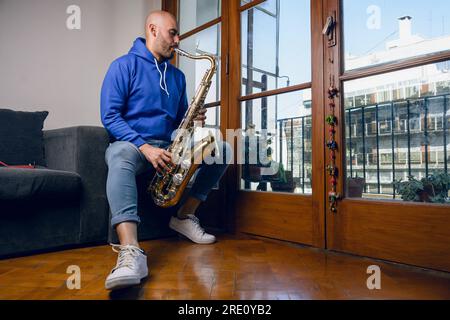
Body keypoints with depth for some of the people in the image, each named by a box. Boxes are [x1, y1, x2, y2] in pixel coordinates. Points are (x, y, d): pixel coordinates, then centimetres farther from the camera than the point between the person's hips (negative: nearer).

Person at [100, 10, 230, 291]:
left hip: (168, 146, 6)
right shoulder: (124, 66, -1)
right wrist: (145, 147, -24)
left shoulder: (177, 76, 16)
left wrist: (193, 120, -5)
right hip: (131, 144, -5)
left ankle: (185, 216, -5)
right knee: (121, 155, -41)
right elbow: (110, 116, -11)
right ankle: (131, 254, -54)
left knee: (222, 148, -9)